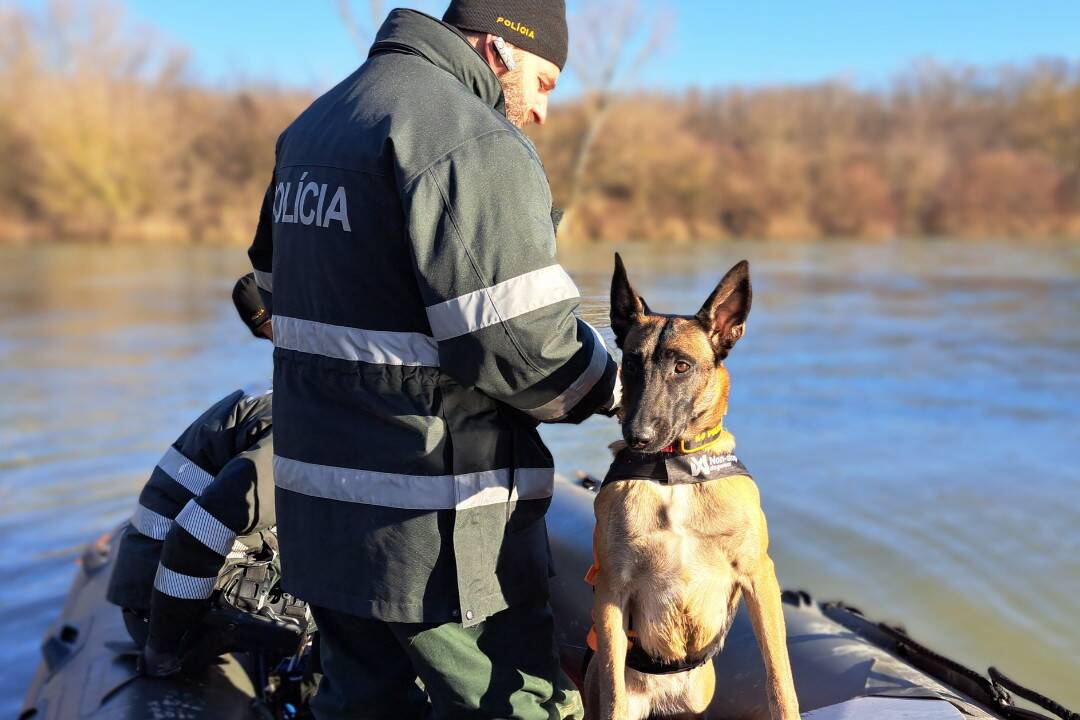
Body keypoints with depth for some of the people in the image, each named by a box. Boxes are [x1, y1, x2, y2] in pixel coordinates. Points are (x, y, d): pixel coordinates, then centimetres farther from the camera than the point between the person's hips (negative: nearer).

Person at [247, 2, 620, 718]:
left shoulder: (315, 123, 14)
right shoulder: (474, 142, -16)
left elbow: (276, 293, 21)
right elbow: (525, 347, -22)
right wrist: (615, 385, -3)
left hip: (319, 507, 9)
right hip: (434, 528, -9)